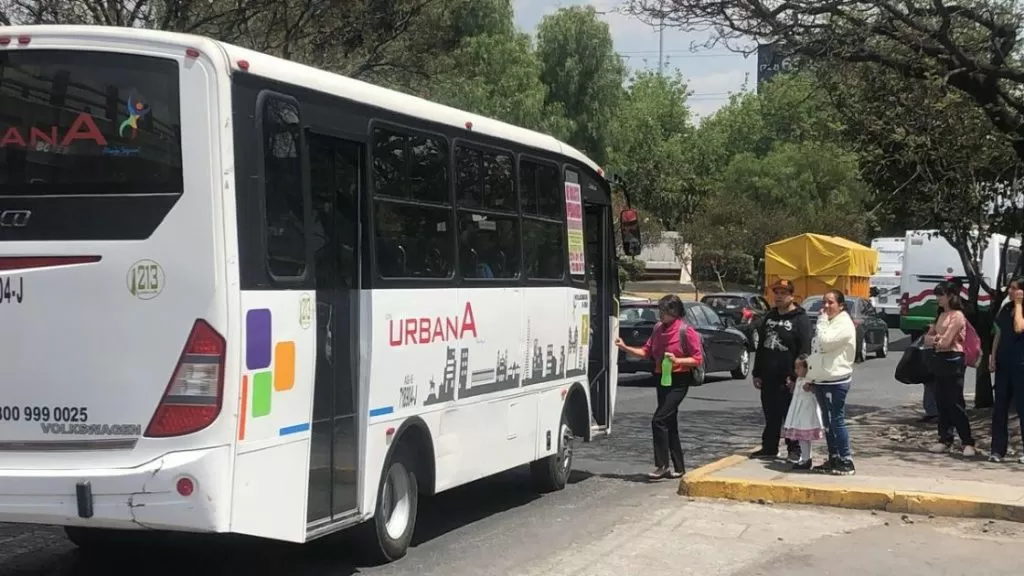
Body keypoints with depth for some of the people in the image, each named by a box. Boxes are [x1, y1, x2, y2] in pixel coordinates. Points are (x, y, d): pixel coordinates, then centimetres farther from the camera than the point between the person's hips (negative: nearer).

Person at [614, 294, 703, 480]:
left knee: (659, 420, -17)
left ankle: (661, 465, -12)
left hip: (678, 381, -8)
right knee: (669, 424, 12)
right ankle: (678, 467, 20)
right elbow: (646, 351, 9)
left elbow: (698, 359, -12)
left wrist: (677, 360, -24)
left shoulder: (686, 331, -13)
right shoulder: (658, 328, 7)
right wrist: (626, 348, -2)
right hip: (662, 379, 8)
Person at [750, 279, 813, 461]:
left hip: (787, 379, -6)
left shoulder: (800, 319, -7)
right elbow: (761, 346, 19)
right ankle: (769, 448, 20)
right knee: (771, 416, 12)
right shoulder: (769, 317, 15)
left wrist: (795, 375, -20)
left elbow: (804, 350, -13)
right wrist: (757, 373, 14)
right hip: (768, 378, 7)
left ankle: (795, 449, 7)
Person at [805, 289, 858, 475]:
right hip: (822, 381, 9)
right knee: (828, 422, 12)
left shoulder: (844, 324, -11)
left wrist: (822, 321, -13)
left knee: (837, 421, -8)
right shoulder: (828, 323, 19)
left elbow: (825, 342, -24)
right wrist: (812, 376, 17)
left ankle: (846, 461, -3)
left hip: (836, 381, -9)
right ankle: (833, 459, 18)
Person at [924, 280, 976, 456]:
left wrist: (934, 340, 2)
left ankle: (968, 442, -5)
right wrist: (936, 339, -6)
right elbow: (927, 338, 14)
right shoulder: (942, 315, 17)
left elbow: (945, 342, -16)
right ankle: (945, 439, 14)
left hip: (953, 360, -9)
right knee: (942, 402, 9)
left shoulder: (957, 316, -11)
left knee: (955, 403, -8)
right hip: (939, 360, 9)